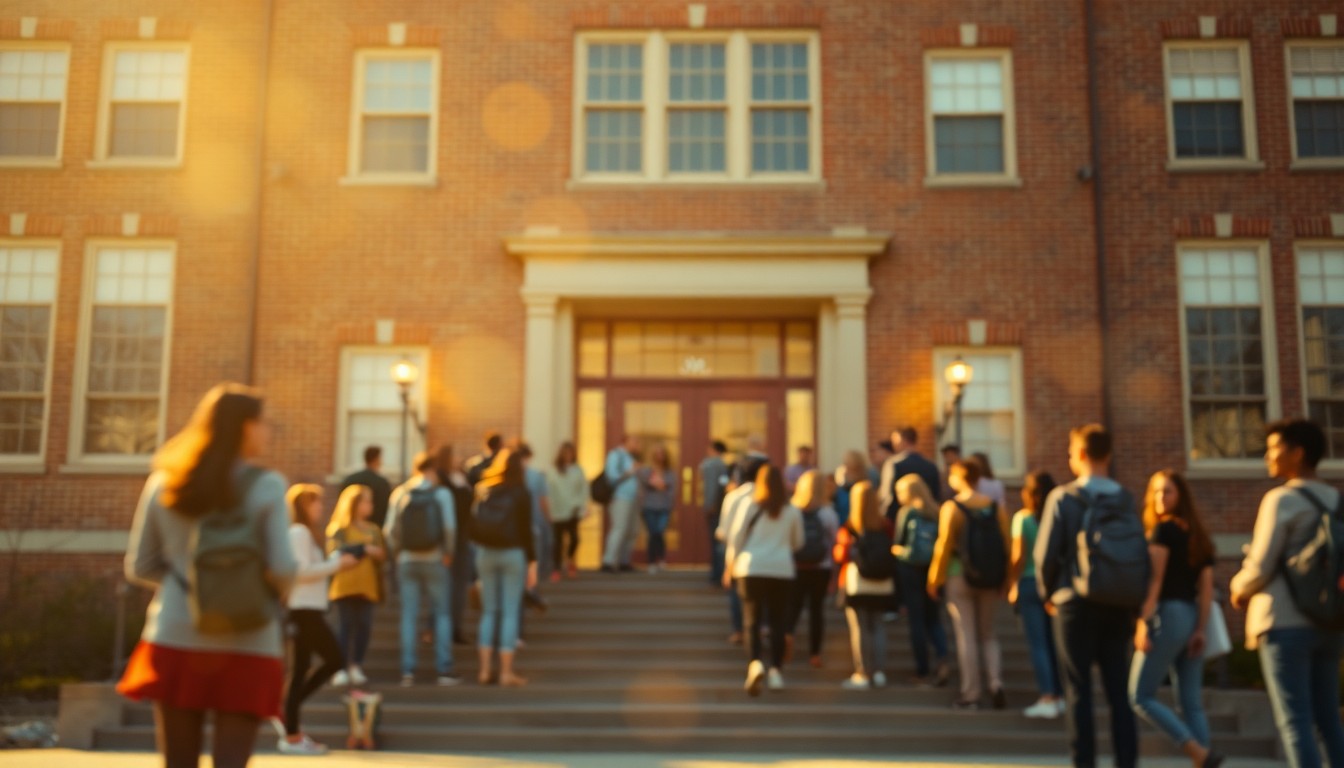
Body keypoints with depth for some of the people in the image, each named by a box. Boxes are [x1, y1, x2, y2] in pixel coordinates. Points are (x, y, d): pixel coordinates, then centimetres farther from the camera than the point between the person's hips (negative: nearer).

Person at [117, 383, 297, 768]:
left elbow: (140, 567, 9)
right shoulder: (266, 486, -7)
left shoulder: (164, 483, 5)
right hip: (246, 643, -3)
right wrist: (279, 586, 10)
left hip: (176, 639, 4)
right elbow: (282, 569, -12)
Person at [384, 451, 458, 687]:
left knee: (409, 616, 6)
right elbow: (450, 527, -10)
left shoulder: (400, 493, 2)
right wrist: (448, 553, 3)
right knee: (442, 614, 6)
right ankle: (444, 670, 3)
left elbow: (390, 529, -1)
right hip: (434, 560, -2)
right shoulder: (441, 493, -4)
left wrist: (398, 549, 13)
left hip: (407, 561, 2)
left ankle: (408, 671, 3)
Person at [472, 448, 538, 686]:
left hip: (486, 553, 4)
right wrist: (532, 563, -4)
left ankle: (485, 670, 11)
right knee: (510, 612, 1)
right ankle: (506, 673, 1)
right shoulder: (520, 493, -6)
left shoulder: (484, 491, 5)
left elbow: (475, 526, 2)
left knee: (489, 611, 11)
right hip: (513, 553, -4)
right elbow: (526, 530, -7)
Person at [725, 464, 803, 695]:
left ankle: (755, 663, -19)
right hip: (782, 570, 1)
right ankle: (775, 671, 8)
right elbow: (798, 542, 13)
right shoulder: (792, 511, 2)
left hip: (752, 569, -1)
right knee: (778, 622, 9)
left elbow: (735, 537, 0)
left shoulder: (750, 507, -2)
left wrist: (730, 566, 12)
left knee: (752, 620, 2)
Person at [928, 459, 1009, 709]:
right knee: (988, 633, 16)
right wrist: (1005, 580, 9)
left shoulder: (951, 507, -10)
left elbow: (944, 545, -12)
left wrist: (934, 579, -2)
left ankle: (971, 693, 6)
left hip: (960, 576, -4)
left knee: (966, 635, 3)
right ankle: (996, 682, -1)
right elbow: (1006, 545, 0)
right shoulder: (995, 507, 1)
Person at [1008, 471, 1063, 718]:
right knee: (1055, 642, 12)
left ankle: (1047, 698, -6)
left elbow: (1018, 556, -8)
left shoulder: (1023, 518, -6)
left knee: (1037, 644, -1)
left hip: (1030, 583, -3)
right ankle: (1060, 696, 16)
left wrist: (1012, 584, 1)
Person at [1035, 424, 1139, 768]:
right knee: (1118, 688, 10)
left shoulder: (1063, 497, -8)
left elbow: (1045, 553, -9)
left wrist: (1048, 593, 7)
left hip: (1076, 602, -3)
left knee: (1079, 690, 3)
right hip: (1117, 604, 3)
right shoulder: (1125, 499, 0)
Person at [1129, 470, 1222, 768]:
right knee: (1192, 703, 6)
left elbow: (1154, 578, -14)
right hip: (1191, 618, 8)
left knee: (1141, 696, -2)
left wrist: (1142, 622, -16)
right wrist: (1200, 630, 6)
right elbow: (1206, 588, 10)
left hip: (1168, 615, -8)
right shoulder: (1199, 535, 17)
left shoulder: (1164, 529, -5)